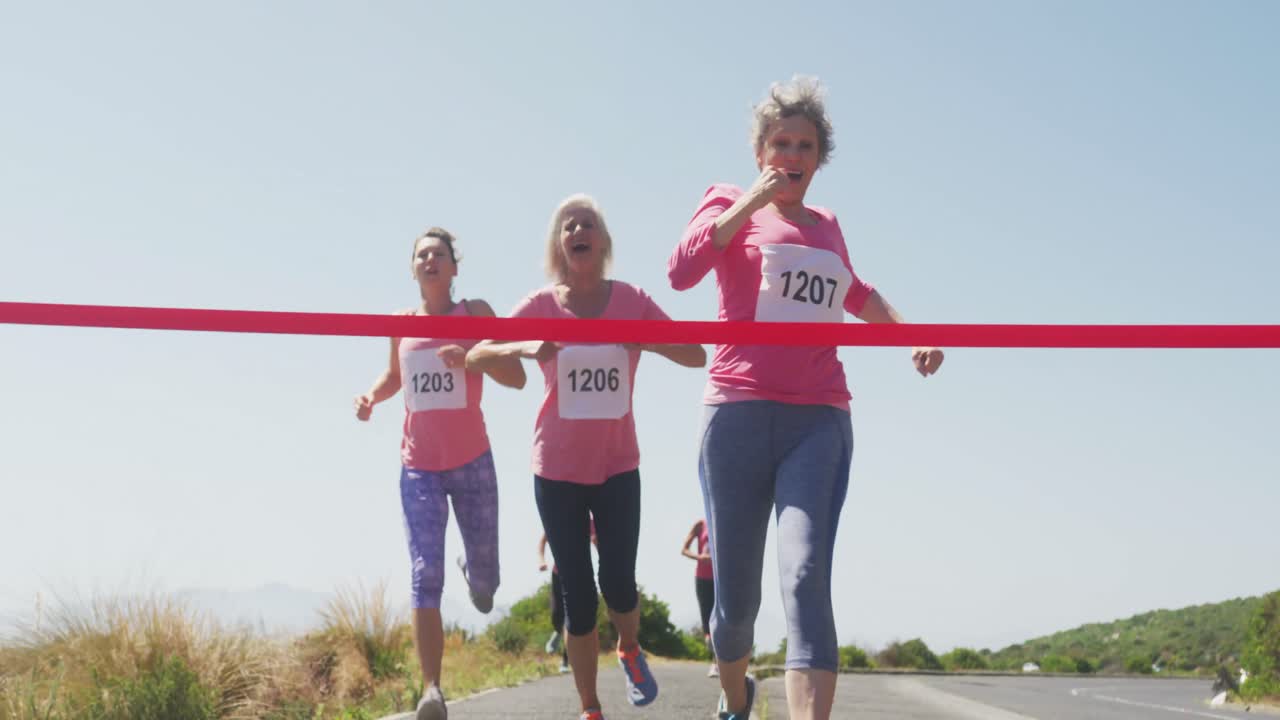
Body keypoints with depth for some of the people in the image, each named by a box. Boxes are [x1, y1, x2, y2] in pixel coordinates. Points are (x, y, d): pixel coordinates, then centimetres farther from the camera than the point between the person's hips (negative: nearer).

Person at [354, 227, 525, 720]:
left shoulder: (476, 313, -2)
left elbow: (516, 377, -6)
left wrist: (471, 358, -22)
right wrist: (372, 395, 3)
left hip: (472, 463, -1)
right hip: (418, 467, 1)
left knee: (484, 581, 9)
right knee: (425, 575, -13)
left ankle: (477, 577, 48)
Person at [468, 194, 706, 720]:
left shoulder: (631, 301, -3)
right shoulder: (541, 306, -5)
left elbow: (696, 356, -7)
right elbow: (475, 357, -7)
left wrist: (639, 338, -23)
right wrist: (525, 348, -26)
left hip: (618, 465, 0)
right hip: (557, 470, 0)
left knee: (618, 585, -8)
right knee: (578, 597, 1)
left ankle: (630, 650, 27)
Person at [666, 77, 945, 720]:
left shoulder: (826, 226, 21)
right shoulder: (730, 204, 9)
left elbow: (855, 294, 41)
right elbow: (681, 270, -11)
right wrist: (752, 201, -8)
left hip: (819, 422, 2)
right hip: (739, 413, -2)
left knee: (805, 577, -20)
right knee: (735, 595, 3)